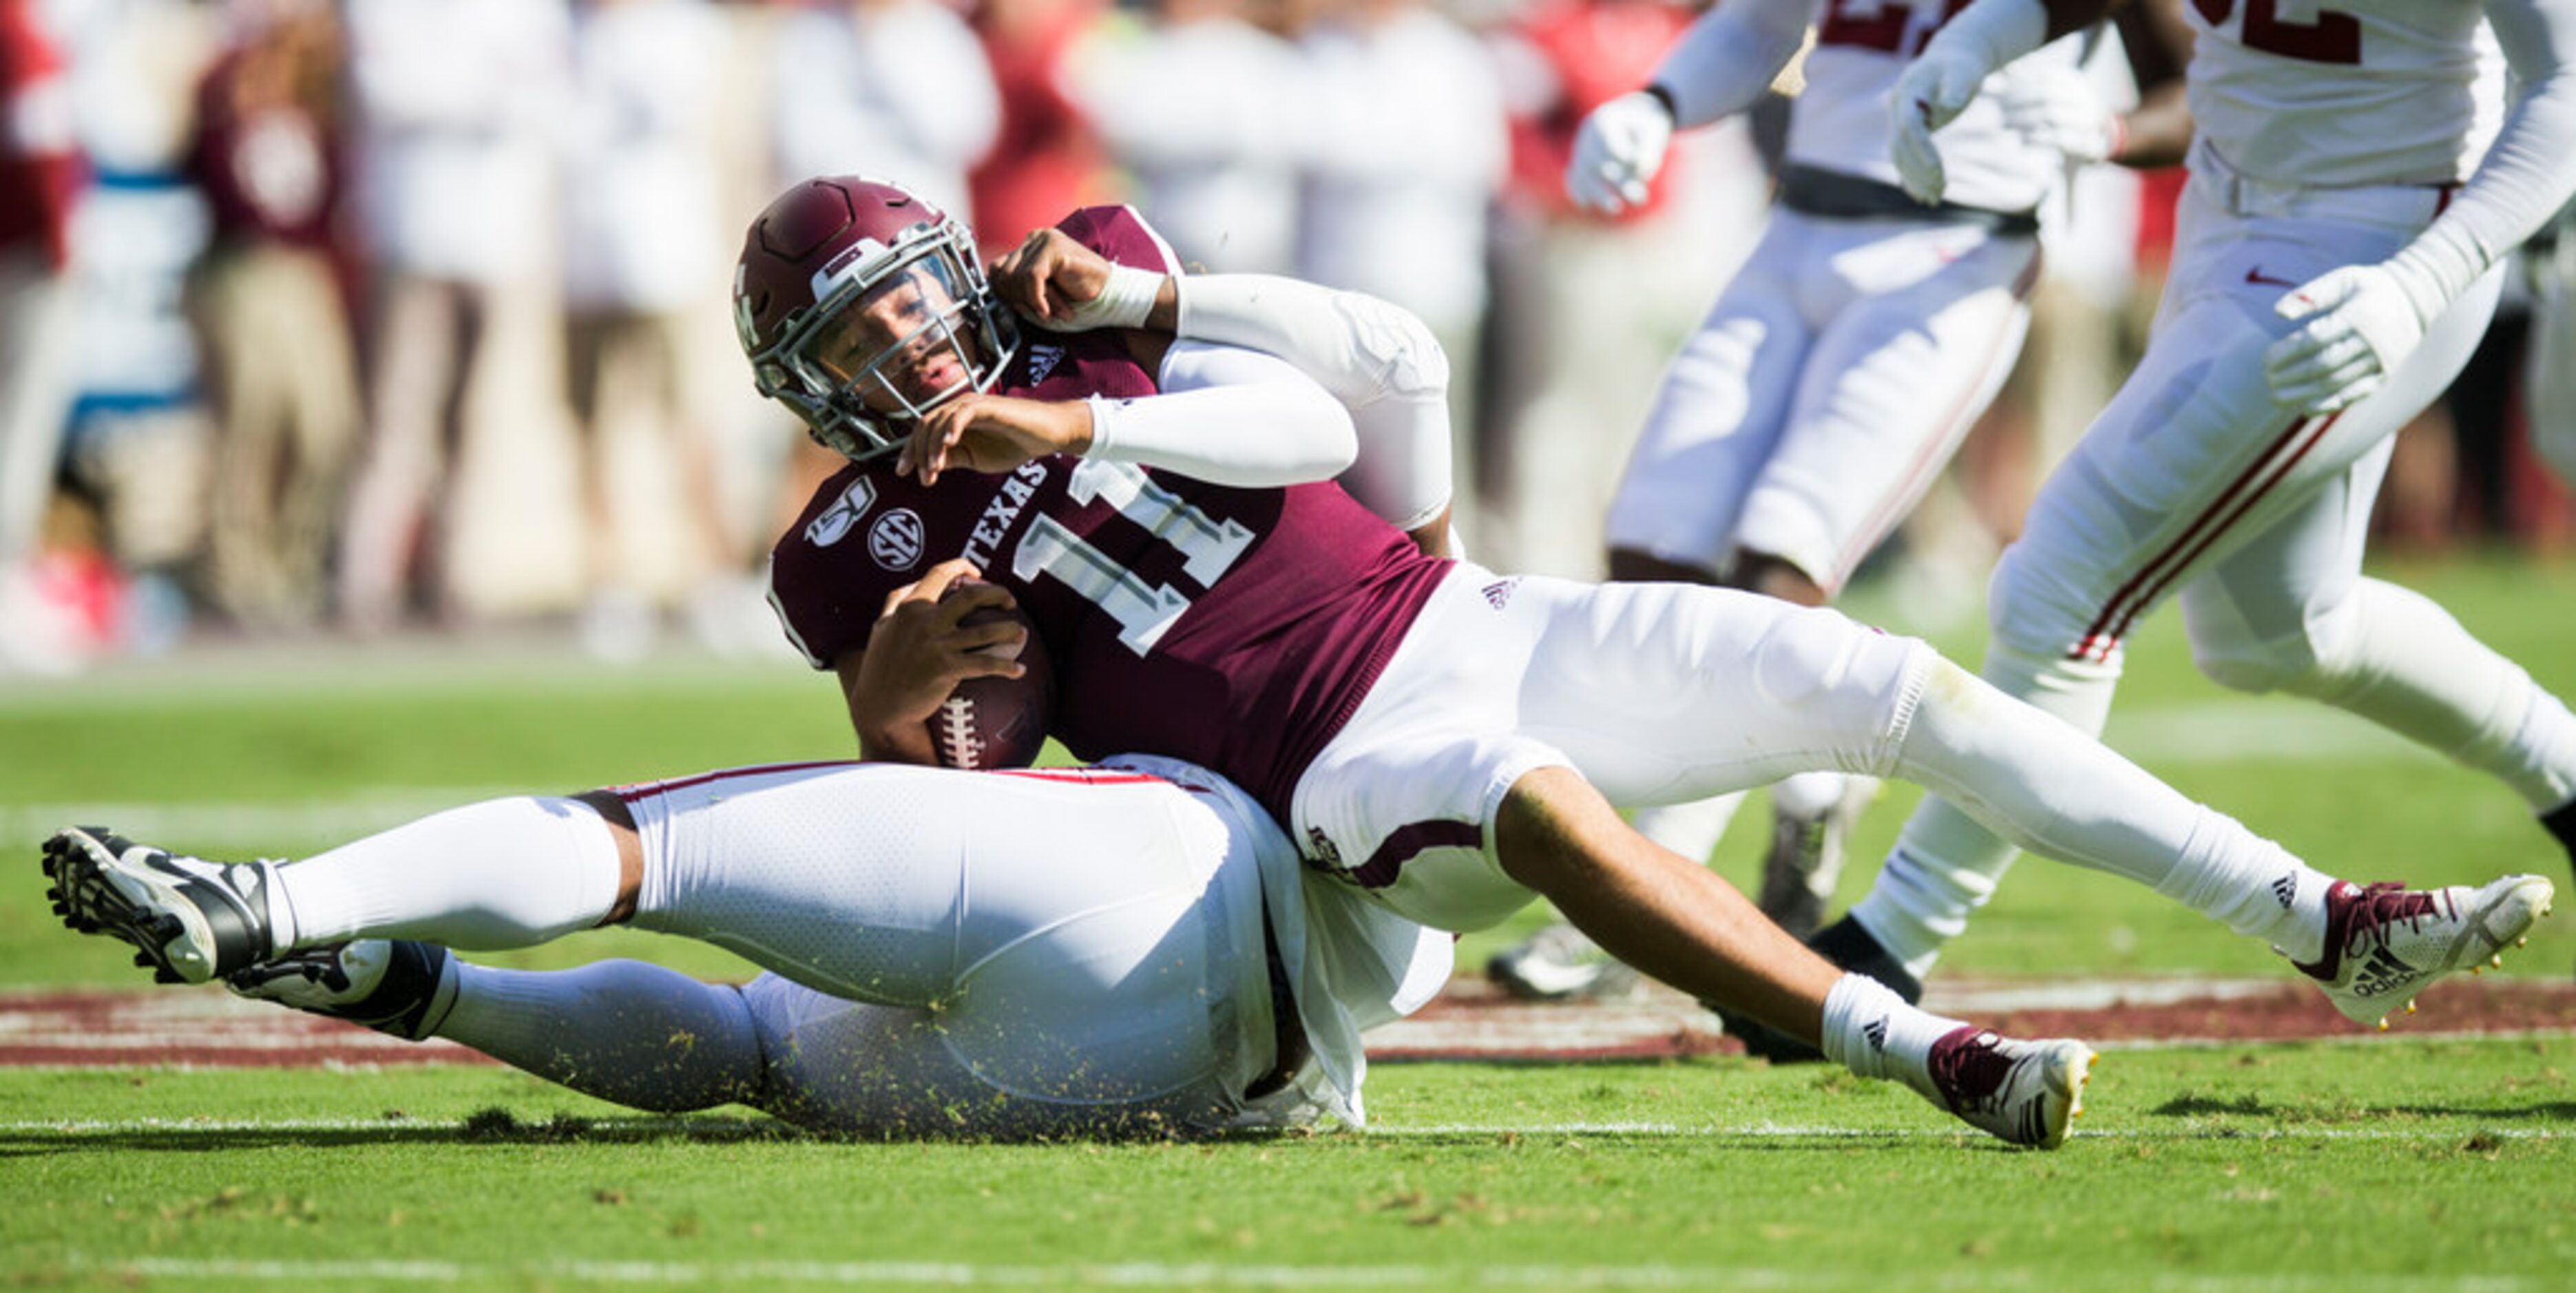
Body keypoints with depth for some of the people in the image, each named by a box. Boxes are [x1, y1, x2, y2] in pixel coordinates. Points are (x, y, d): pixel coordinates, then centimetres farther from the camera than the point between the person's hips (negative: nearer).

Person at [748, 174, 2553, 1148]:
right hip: (1354, 770, -4)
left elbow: (1313, 424, -3)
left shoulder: (1075, 316, 9)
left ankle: (2327, 926, -5)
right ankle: (1932, 1055, -55)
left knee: (1886, 683, -7)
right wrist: (888, 702, -16)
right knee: (1544, 807, -40)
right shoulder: (872, 549, 4)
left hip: (1457, 619, 4)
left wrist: (1072, 423, -13)